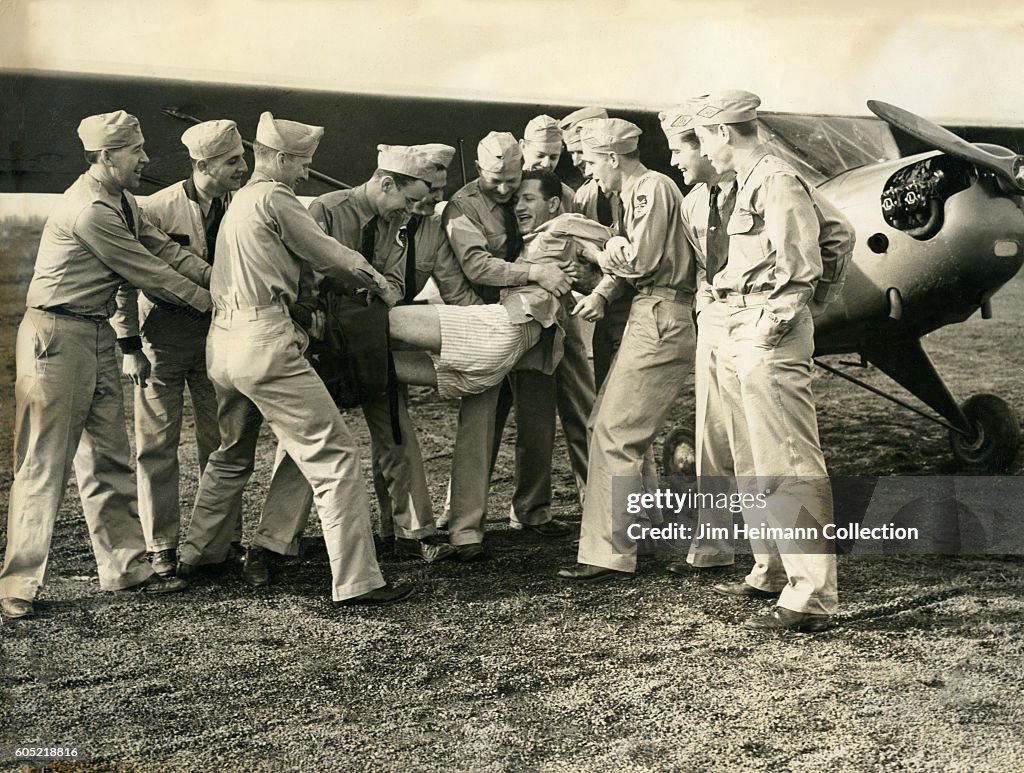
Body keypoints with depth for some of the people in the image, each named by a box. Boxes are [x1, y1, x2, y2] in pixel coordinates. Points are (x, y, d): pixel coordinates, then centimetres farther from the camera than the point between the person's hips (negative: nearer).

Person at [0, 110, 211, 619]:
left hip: (97, 336, 10)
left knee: (108, 458, 12)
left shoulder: (120, 200, 11)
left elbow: (163, 249, 8)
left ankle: (124, 566, 20)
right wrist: (209, 302, -5)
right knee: (45, 463, -5)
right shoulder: (90, 209, -20)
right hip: (56, 338, -10)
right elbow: (147, 272, -15)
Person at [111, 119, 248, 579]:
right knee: (158, 442, 2)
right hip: (164, 332, -4)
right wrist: (129, 346, -10)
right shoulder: (157, 210, -13)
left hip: (218, 332, 4)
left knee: (221, 441, 8)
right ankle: (161, 548, 12)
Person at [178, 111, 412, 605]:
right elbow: (328, 255, -1)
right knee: (334, 455, -8)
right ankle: (355, 580, -10)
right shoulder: (274, 198, -6)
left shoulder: (240, 201, 22)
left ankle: (192, 554, 36)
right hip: (264, 340, -10)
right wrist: (376, 283, 15)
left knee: (233, 454, 27)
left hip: (224, 339, 10)